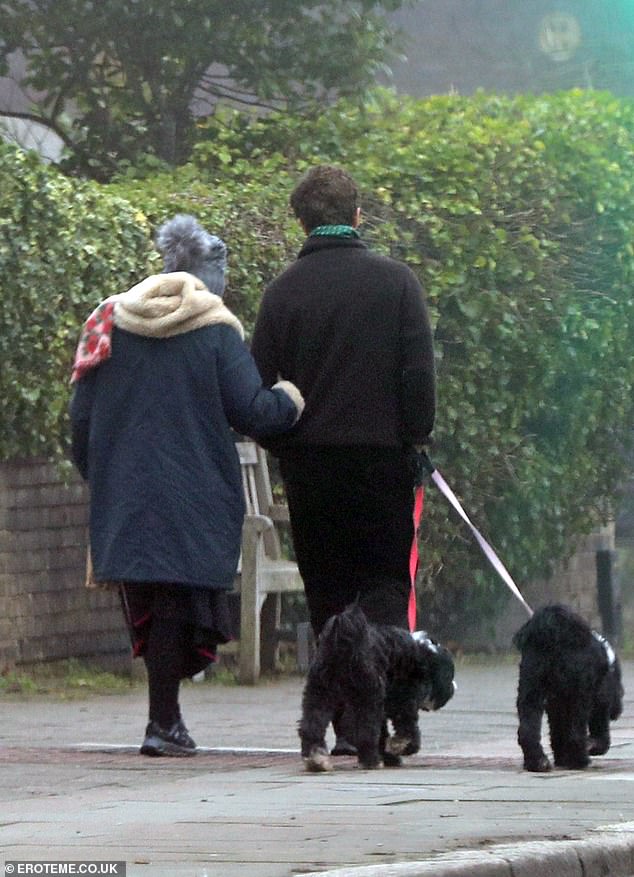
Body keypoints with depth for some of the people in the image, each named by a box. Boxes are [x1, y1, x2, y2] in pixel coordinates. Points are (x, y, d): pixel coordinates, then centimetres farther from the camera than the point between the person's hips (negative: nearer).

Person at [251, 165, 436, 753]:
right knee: (385, 582, 5)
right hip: (381, 457, -1)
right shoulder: (395, 281, -3)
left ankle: (345, 723, 5)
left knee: (328, 594, 8)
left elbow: (259, 383, 0)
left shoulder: (284, 290, -1)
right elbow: (419, 373, -7)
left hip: (309, 462, 1)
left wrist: (282, 448, 12)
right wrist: (416, 440, 4)